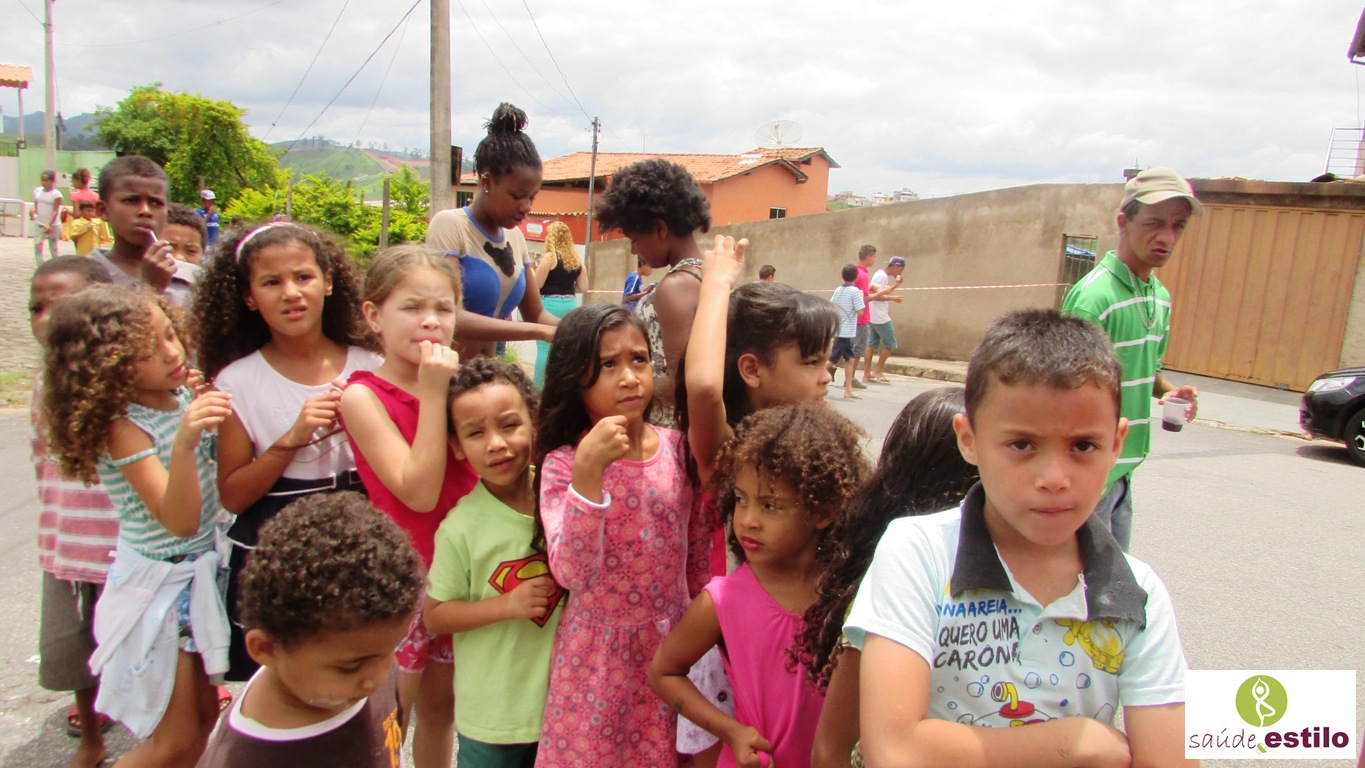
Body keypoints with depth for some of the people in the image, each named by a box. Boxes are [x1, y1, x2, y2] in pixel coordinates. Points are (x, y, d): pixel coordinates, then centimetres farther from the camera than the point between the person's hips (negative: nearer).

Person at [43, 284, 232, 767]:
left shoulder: (180, 396, -3)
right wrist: (185, 441, -45)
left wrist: (213, 399, -6)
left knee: (204, 716, 19)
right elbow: (180, 521, -29)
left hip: (199, 570, 7)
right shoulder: (124, 427, -22)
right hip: (160, 585, -7)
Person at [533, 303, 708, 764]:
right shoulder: (563, 463, -15)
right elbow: (572, 574, -26)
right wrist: (588, 472, -35)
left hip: (671, 639, 3)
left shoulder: (678, 449, -6)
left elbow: (698, 549, 6)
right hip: (599, 651, -2)